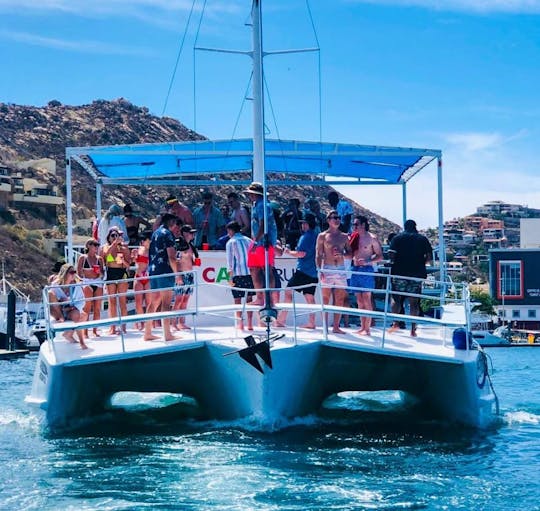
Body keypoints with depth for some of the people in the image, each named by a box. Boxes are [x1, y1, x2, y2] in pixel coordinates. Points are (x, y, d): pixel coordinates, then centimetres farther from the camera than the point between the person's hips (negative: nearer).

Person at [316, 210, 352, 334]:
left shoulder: (344, 236, 12)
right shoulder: (322, 236, 2)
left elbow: (350, 254, 15)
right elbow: (318, 255, -1)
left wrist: (342, 255, -7)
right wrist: (320, 271, -11)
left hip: (341, 269, 4)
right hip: (327, 269, -4)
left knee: (340, 300, 3)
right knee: (325, 299, -3)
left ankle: (336, 327, 9)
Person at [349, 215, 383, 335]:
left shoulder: (372, 238, -5)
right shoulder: (353, 238, 12)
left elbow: (380, 256, -4)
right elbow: (350, 254, 20)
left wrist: (367, 261, -19)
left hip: (366, 270, -6)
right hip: (355, 270, 6)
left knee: (366, 300, -6)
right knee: (359, 301, 8)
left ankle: (367, 328, -5)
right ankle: (362, 327, 12)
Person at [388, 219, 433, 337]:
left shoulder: (397, 238, 4)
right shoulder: (423, 239, 9)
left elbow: (391, 254, -6)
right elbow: (429, 257, 3)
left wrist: (396, 262, 11)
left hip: (400, 272, -1)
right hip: (417, 274, 1)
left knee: (396, 298, 10)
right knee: (414, 302, 4)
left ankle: (395, 323, -4)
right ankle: (413, 329, 1)